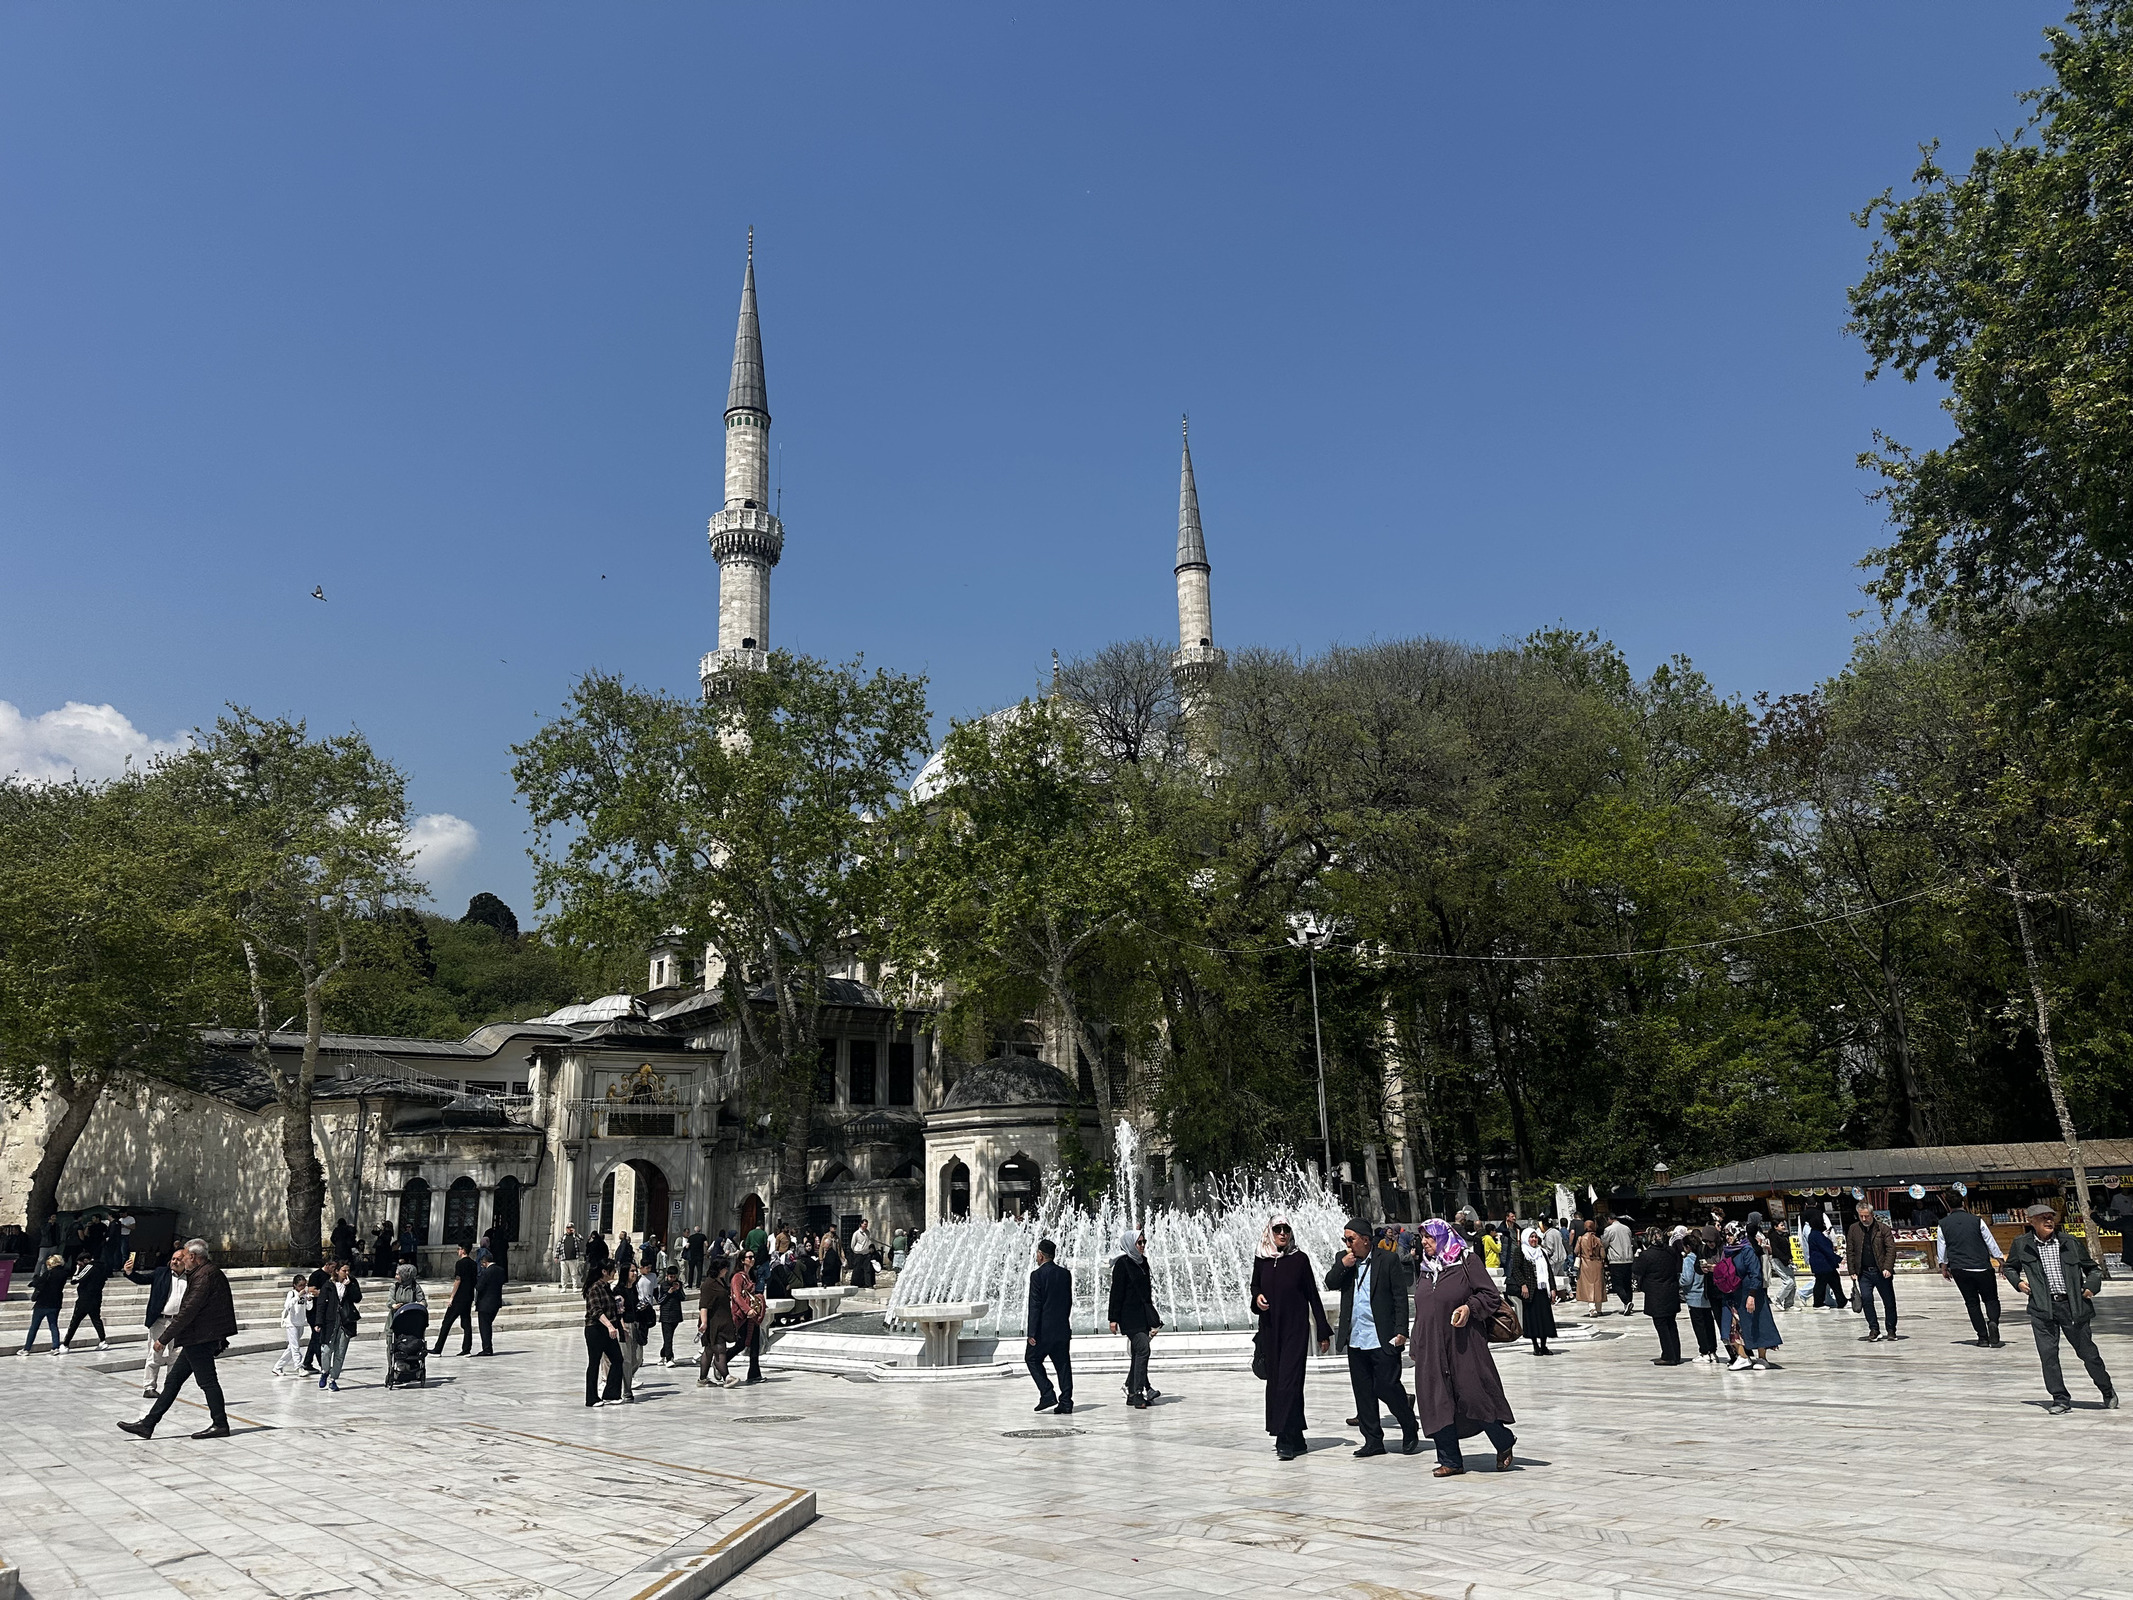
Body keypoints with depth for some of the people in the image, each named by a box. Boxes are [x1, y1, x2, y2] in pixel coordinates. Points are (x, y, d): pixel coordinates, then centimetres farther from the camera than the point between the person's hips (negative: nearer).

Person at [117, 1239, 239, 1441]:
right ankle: (148, 1424, 20)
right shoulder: (211, 1272, 16)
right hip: (197, 1340, 10)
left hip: (201, 1340, -10)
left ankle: (220, 1424, 2)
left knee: (207, 1382, -4)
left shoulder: (204, 1276, -17)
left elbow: (188, 1311, -22)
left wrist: (164, 1338, -17)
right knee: (173, 1380, 14)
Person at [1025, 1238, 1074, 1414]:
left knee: (1032, 1359, 11)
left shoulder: (1037, 1274, -12)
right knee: (1062, 1364, 10)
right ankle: (1066, 1403, 7)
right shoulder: (1065, 1274, 7)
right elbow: (1069, 1302, 12)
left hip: (1043, 1328, -5)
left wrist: (1031, 1332, -14)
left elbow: (1035, 1305, -15)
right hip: (1063, 1328, 6)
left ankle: (1047, 1395, 1)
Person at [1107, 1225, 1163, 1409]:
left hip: (1143, 1314, 8)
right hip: (1130, 1315, -8)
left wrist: (1152, 1318, 24)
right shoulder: (1122, 1263, -9)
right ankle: (1139, 1391, -17)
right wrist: (1113, 1318, -14)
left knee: (1137, 1354, 8)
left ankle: (1132, 1394, 13)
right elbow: (1116, 1292, -11)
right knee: (1143, 1349, -17)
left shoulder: (1142, 1262, 14)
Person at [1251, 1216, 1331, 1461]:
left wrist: (1323, 1331, 1)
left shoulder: (1299, 1259, -3)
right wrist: (1257, 1297, -3)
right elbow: (1254, 1285, 21)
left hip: (1295, 1327, -4)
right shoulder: (1261, 1260, 5)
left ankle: (1287, 1440, -9)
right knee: (1275, 1381, 5)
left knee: (1289, 1381, -10)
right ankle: (1295, 1439, 15)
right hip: (1270, 1328, 4)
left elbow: (1312, 1294, 1)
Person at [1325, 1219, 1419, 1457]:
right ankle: (1373, 1441, 20)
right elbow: (1330, 1283, 4)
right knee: (1363, 1391, 9)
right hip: (1355, 1338, 5)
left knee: (1387, 1387, -4)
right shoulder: (1343, 1259, 10)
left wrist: (1401, 1331, -10)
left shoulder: (1388, 1258, -5)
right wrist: (1343, 1265, -12)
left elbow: (1400, 1296, -5)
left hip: (1382, 1339, -5)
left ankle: (1410, 1434, 16)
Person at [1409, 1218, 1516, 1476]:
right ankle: (1450, 1460, 10)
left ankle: (1504, 1443, 20)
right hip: (1432, 1347, 6)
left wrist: (1469, 1307, -20)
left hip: (1463, 1345, -6)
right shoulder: (1425, 1268, 14)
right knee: (1437, 1401, 2)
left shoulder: (1466, 1261, -3)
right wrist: (1416, 1343, 19)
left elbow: (1492, 1296, -4)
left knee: (1473, 1395, -5)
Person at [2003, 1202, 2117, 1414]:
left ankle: (2108, 1392, 34)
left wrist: (2091, 1286, -1)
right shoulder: (2022, 1245, 3)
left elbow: (2093, 1269, 16)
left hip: (2072, 1305, 0)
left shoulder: (2071, 1244, 2)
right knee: (2048, 1354, -3)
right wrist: (2018, 1282, 2)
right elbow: (2009, 1267, 19)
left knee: (2087, 1351, 11)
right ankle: (2060, 1399, 7)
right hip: (2042, 1309, 0)